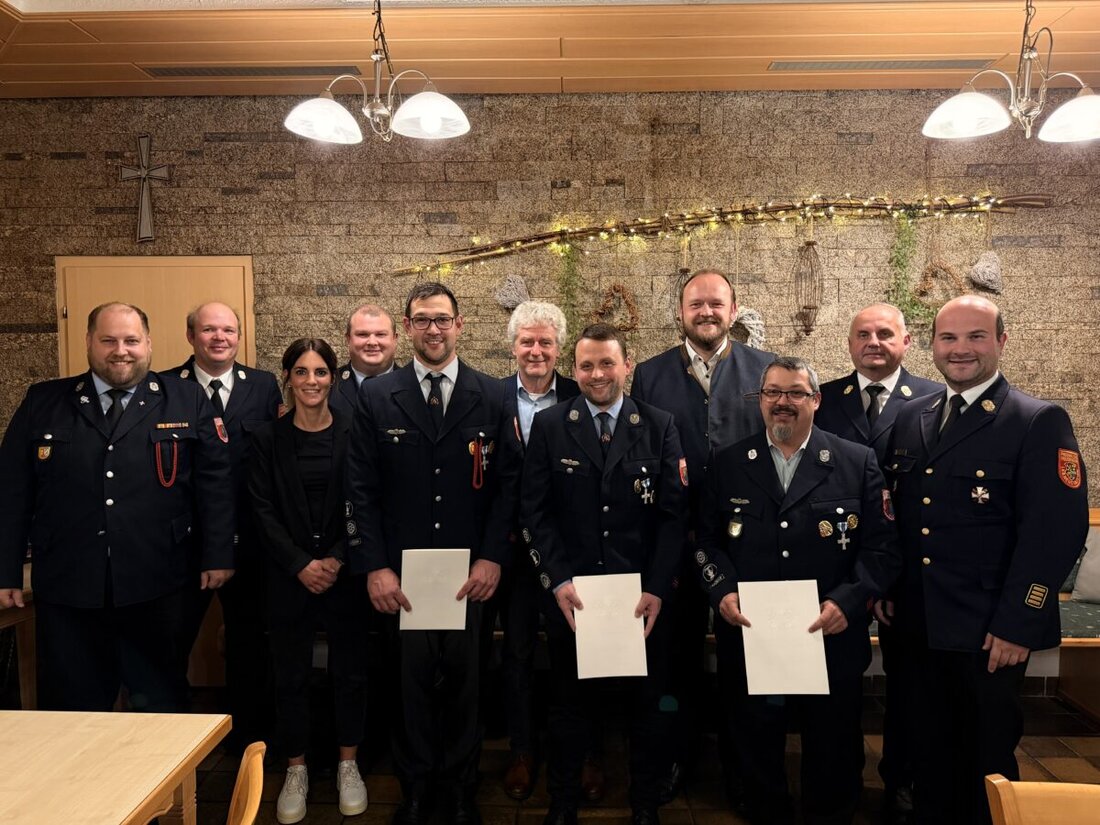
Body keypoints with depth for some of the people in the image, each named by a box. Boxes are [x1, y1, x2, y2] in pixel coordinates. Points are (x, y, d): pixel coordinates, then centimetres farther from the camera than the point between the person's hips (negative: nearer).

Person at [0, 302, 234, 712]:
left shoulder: (187, 401, 2)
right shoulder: (42, 402, 6)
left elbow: (215, 481, 1)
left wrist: (217, 555, -3)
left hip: (155, 589, -1)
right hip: (66, 590, 2)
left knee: (161, 708, 13)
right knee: (71, 713, 13)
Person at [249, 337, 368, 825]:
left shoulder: (354, 433, -3)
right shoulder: (268, 438, 0)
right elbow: (264, 511, -3)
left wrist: (337, 561, -12)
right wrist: (301, 565, -11)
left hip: (345, 575, -1)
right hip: (289, 578, 1)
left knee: (350, 672, 8)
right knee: (291, 676, 9)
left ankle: (348, 765, 27)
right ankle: (296, 771, 26)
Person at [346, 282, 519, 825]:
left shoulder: (492, 396, 2)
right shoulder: (376, 397, 1)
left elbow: (507, 484, 1)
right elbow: (361, 489, -1)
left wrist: (492, 558, -7)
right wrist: (374, 566, -7)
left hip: (470, 573, 0)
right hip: (401, 573, 0)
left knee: (464, 680, 11)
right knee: (412, 679, 11)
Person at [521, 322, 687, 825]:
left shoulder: (660, 427, 1)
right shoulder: (549, 426, 1)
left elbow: (673, 514, -3)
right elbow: (535, 512, -2)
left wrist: (657, 589, -11)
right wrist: (558, 581, -11)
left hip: (644, 596, 1)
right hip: (571, 594, 0)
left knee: (647, 706, 14)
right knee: (570, 706, 14)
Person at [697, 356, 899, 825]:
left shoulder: (858, 463, 1)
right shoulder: (727, 464, 5)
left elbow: (882, 545, -3)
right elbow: (707, 540, 7)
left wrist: (848, 600, -16)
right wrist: (721, 591, -10)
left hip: (832, 640, -1)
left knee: (834, 759, 13)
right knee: (757, 753, 16)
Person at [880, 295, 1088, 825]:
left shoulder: (1040, 422, -9)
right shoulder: (911, 418, 8)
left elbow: (1057, 531, -15)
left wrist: (1016, 624, -17)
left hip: (990, 634, -5)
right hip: (919, 625, 5)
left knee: (987, 758, 11)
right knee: (933, 752, 17)